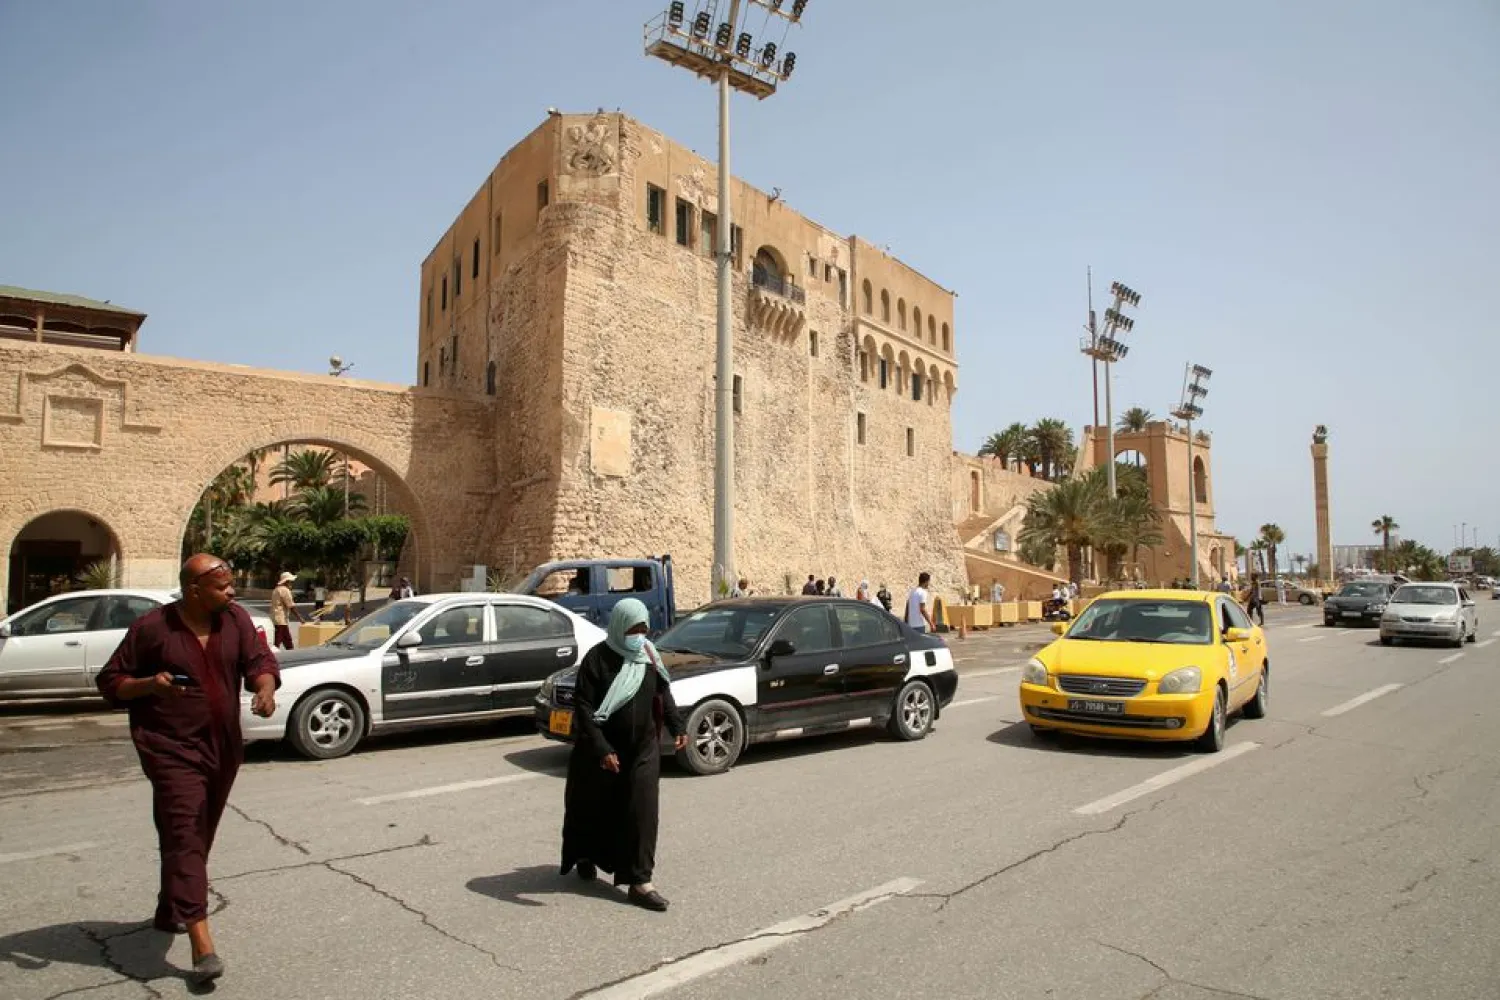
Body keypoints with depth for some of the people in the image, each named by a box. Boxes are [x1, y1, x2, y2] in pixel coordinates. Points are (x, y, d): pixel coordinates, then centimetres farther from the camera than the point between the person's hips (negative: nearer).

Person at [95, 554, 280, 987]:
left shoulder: (235, 619, 0)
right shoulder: (152, 627, -9)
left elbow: (260, 660, -5)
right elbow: (110, 682, -1)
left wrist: (266, 688, -26)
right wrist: (151, 684, -20)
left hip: (223, 748, 5)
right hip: (171, 750, -5)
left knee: (199, 838, 18)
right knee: (185, 837, -12)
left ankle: (169, 912, 40)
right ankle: (202, 946, -15)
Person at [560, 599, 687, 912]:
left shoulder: (649, 657, 0)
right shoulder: (598, 658, -16)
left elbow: (663, 694, 14)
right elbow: (583, 707, -19)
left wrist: (677, 727, 3)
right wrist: (601, 749, -26)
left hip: (643, 749, 3)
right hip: (604, 751, -3)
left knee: (642, 811, -3)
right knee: (595, 808, 15)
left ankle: (639, 881, 3)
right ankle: (584, 857, 43)